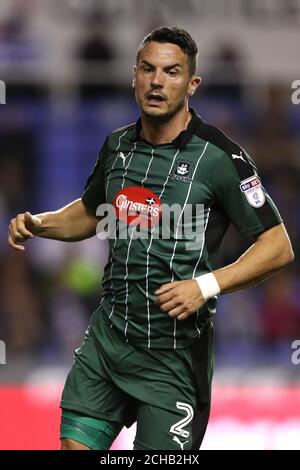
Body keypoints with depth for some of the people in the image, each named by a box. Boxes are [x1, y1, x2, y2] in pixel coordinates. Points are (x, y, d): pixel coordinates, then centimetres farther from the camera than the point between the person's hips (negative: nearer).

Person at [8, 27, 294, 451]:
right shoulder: (118, 146, 7)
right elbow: (90, 212, 26)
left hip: (175, 351, -5)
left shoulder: (218, 157, -12)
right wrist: (38, 224, 7)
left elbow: (278, 246, -11)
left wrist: (206, 285, -21)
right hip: (108, 335, 5)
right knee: (75, 445, 1)